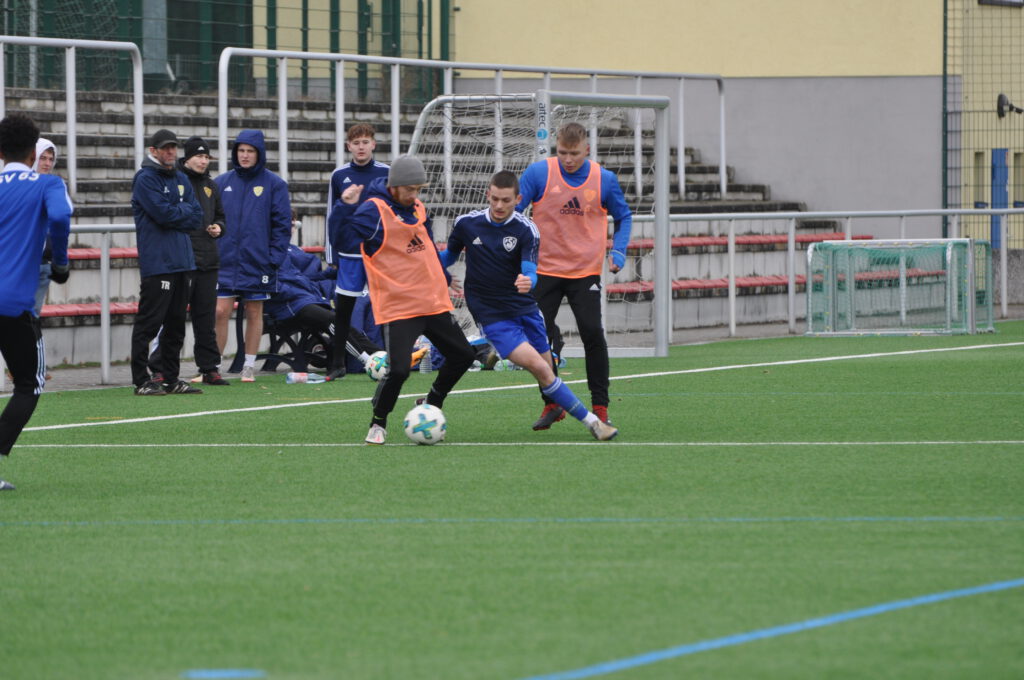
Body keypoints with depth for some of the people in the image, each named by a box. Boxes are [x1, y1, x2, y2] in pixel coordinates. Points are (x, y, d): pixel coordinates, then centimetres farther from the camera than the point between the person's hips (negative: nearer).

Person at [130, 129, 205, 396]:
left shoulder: (181, 180, 18)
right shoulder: (146, 179, -6)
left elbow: (197, 218, 10)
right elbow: (163, 213, -17)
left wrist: (175, 215, -5)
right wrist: (185, 210, -1)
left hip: (183, 262, 8)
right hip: (156, 262, -8)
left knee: (176, 322, 10)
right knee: (149, 322, -7)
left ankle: (170, 378, 17)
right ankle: (142, 380, -4)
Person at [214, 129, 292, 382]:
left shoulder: (274, 184, -1)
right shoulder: (222, 183, 5)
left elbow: (282, 224, -2)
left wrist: (275, 258, -9)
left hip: (258, 264, -1)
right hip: (225, 262, 1)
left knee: (254, 313, 7)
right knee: (220, 312, -5)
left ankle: (249, 366, 15)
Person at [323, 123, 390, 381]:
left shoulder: (386, 174, 0)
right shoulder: (339, 176, 5)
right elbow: (332, 216, 10)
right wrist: (332, 254, 8)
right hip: (349, 252, 1)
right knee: (342, 308, 2)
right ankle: (337, 364, 10)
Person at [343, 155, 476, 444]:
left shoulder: (417, 207, 10)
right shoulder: (374, 211, -15)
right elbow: (344, 239, -27)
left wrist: (443, 277, 32)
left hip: (434, 302, 8)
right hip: (398, 307, -8)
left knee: (462, 356, 12)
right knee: (398, 369, -18)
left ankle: (430, 406, 35)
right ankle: (378, 424, 7)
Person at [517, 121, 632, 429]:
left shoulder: (604, 179, -3)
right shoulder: (538, 173, -8)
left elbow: (623, 217, 13)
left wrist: (618, 251, -2)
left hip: (586, 271, 0)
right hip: (545, 269, 1)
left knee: (593, 334, -11)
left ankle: (600, 407, 0)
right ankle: (552, 404, 17)